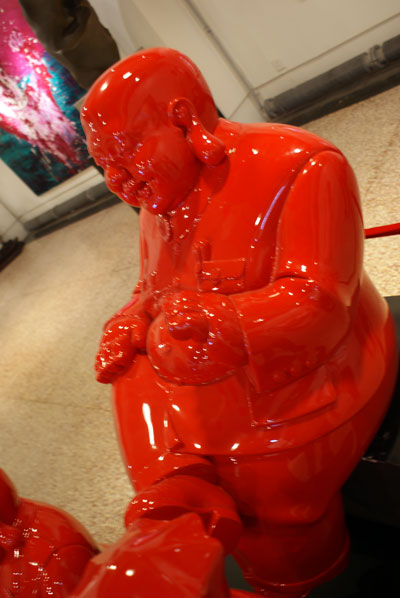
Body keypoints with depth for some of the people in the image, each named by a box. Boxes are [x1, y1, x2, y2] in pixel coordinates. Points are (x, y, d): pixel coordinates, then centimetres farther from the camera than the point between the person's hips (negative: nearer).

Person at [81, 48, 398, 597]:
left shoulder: (297, 168, -17)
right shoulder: (159, 203, 6)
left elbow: (318, 300, -23)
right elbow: (151, 292, 13)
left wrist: (222, 324, -36)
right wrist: (130, 325, -8)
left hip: (310, 376, -6)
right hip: (221, 381, 7)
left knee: (264, 483, -11)